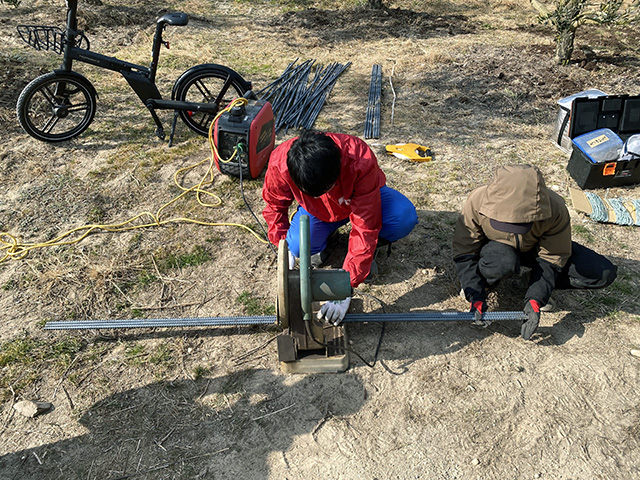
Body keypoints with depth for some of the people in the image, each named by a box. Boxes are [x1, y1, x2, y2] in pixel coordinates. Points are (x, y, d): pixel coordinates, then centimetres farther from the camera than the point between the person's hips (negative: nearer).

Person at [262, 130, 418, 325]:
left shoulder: (362, 162, -41)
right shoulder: (279, 164, -33)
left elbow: (365, 227, -38)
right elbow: (274, 204, -9)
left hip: (359, 198, -1)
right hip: (317, 210, 2)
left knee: (404, 217, -32)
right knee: (298, 247, -30)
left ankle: (369, 249, 0)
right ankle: (320, 243, 9)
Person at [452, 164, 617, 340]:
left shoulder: (555, 209, -32)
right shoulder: (477, 202, -34)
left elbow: (550, 259, -19)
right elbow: (464, 254, -24)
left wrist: (534, 300, -31)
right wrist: (476, 298, -33)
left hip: (534, 248, 2)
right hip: (495, 247, -2)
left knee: (605, 273, -15)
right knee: (503, 261, -41)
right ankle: (482, 280, -7)